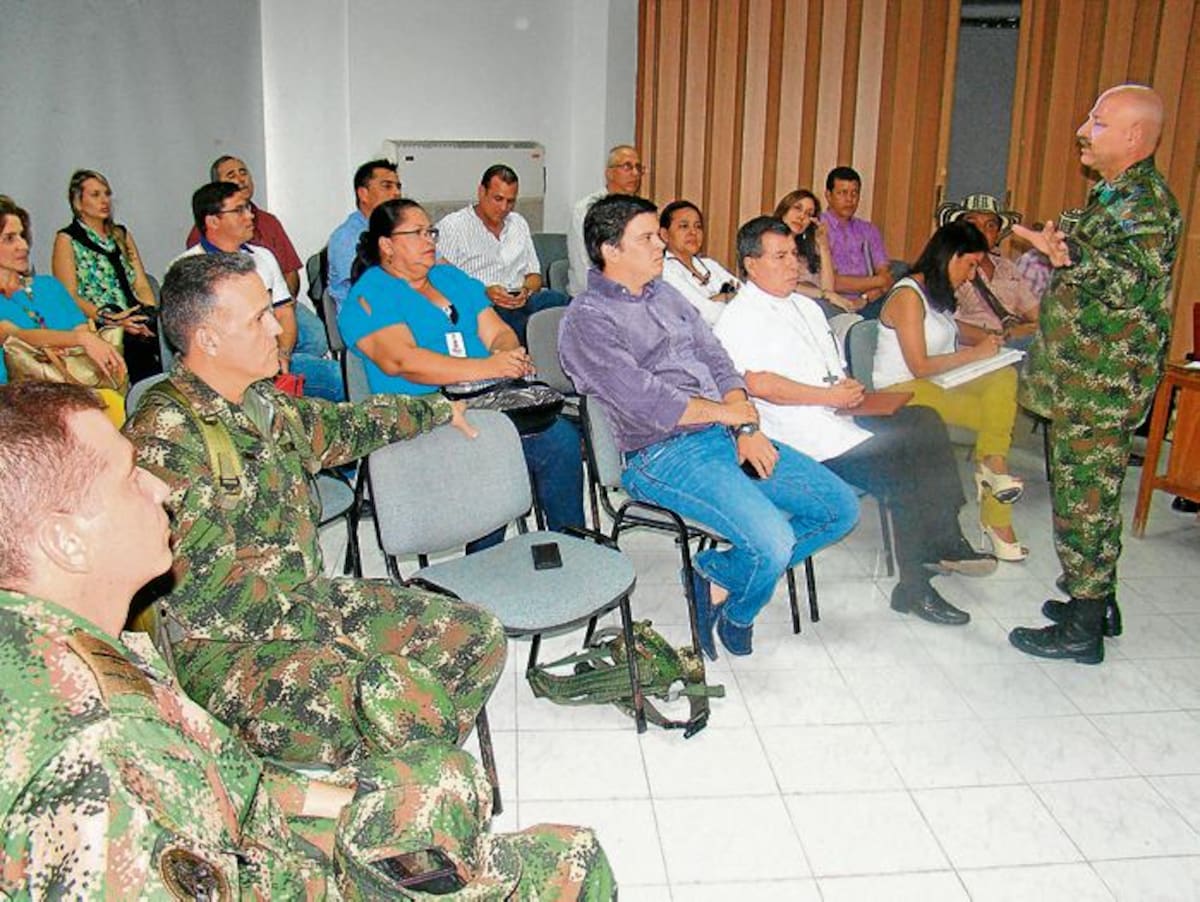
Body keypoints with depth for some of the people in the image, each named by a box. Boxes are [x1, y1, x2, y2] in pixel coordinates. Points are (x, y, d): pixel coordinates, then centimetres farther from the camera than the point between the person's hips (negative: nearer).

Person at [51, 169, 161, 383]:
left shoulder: (121, 235, 24)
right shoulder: (67, 240, 8)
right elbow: (70, 297, -2)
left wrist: (151, 315, -3)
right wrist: (111, 319, -16)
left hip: (136, 324, 5)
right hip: (98, 329, -4)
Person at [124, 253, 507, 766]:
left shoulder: (263, 404, 8)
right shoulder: (164, 438, -18)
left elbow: (342, 426, 27)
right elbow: (204, 589, -22)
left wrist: (438, 411, 38)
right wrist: (323, 626, -20)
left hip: (309, 599, 9)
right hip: (226, 646, -9)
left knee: (479, 636, 3)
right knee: (403, 701, -32)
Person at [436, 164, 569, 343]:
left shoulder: (518, 223, 25)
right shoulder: (452, 226, 5)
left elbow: (534, 275, 24)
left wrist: (526, 290, -1)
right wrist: (484, 292, -18)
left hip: (521, 300, 6)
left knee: (561, 301, -27)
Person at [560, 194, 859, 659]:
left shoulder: (665, 294, 19)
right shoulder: (587, 319, -7)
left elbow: (717, 359, 14)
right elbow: (646, 402, -16)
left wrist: (748, 428, -4)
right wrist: (730, 412, -6)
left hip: (725, 435, 9)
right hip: (661, 455, -8)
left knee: (841, 507, 2)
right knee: (771, 544, -26)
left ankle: (719, 576, 9)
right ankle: (736, 612, 10)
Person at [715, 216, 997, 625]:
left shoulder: (806, 306, 24)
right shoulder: (739, 319, -5)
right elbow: (758, 384, -20)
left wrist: (849, 390, 1)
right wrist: (829, 396, -15)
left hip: (842, 418, 8)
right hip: (809, 439, -8)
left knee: (924, 422, -11)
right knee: (904, 477, -17)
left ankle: (944, 542, -6)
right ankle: (914, 584, -2)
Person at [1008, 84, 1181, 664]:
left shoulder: (1146, 199, -15)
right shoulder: (1117, 193, 17)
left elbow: (1130, 283, -28)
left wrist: (1073, 256, -42)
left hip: (1103, 383, -11)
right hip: (1085, 378, 11)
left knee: (1084, 496, -5)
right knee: (1087, 491, 17)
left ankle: (1083, 628, 4)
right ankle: (1097, 601, 30)